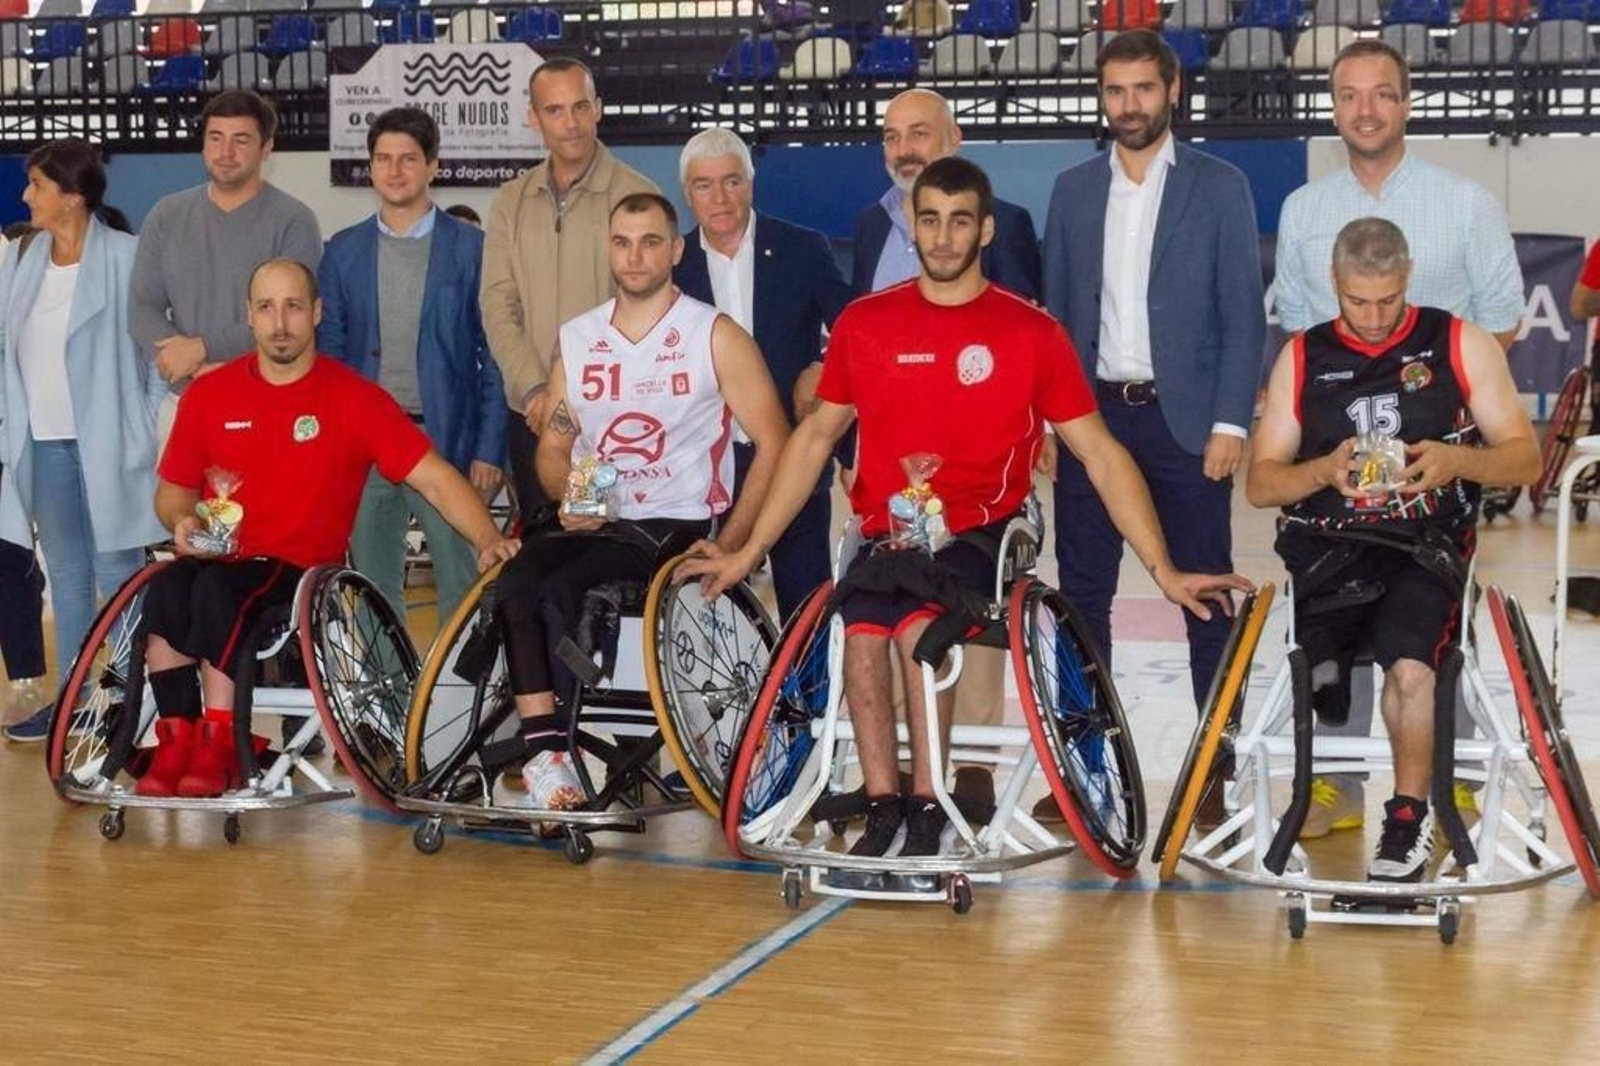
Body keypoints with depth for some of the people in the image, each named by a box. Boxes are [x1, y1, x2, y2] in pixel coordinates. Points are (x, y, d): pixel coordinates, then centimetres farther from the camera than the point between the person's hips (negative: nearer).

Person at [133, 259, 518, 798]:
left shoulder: (354, 397, -1)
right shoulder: (209, 394, 8)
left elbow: (434, 478, -5)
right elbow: (173, 489, 18)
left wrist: (489, 540, -19)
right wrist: (183, 522, -5)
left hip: (302, 571, -3)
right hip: (218, 559, 3)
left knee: (217, 588, -33)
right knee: (164, 590, -30)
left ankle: (217, 747, -20)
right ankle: (175, 745, -17)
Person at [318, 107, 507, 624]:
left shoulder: (471, 248, 2)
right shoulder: (343, 251, 10)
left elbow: (493, 357, 1)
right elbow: (328, 351, 11)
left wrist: (488, 449, -6)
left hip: (447, 438, -3)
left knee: (463, 586, -1)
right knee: (372, 589, 8)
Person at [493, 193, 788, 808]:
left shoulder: (714, 336, 1)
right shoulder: (577, 339, 14)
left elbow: (772, 444, -3)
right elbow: (552, 446, 19)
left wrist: (730, 546, -12)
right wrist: (568, 496, -5)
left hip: (675, 526, -4)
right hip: (590, 523, 4)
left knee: (559, 593, -28)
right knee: (513, 584, -26)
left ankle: (551, 748, -15)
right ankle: (541, 751, -25)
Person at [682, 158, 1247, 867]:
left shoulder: (1031, 332, 1)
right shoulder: (864, 323, 8)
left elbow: (1100, 454, 3)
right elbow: (815, 437, 17)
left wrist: (1164, 571, -2)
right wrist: (748, 552, 14)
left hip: (980, 531, -2)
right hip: (887, 536, 2)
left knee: (918, 629, -31)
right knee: (862, 646, -27)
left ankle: (927, 810, -16)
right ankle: (883, 811, -12)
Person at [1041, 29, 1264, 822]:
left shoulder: (1219, 188, 0)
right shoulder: (1073, 191, 9)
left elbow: (1242, 314, -4)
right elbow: (1056, 313, 10)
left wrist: (1230, 423, -11)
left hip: (1184, 419, -3)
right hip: (1094, 415, 3)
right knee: (1082, 594, 5)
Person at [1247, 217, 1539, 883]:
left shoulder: (1462, 346, 8)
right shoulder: (1303, 358, 13)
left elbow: (1525, 458, 8)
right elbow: (1259, 484, 11)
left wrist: (1457, 460, -14)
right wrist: (1325, 470, -11)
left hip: (1425, 545, -2)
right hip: (1328, 548, 2)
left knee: (1409, 666, -30)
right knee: (1321, 676, -23)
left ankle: (1409, 818, -13)